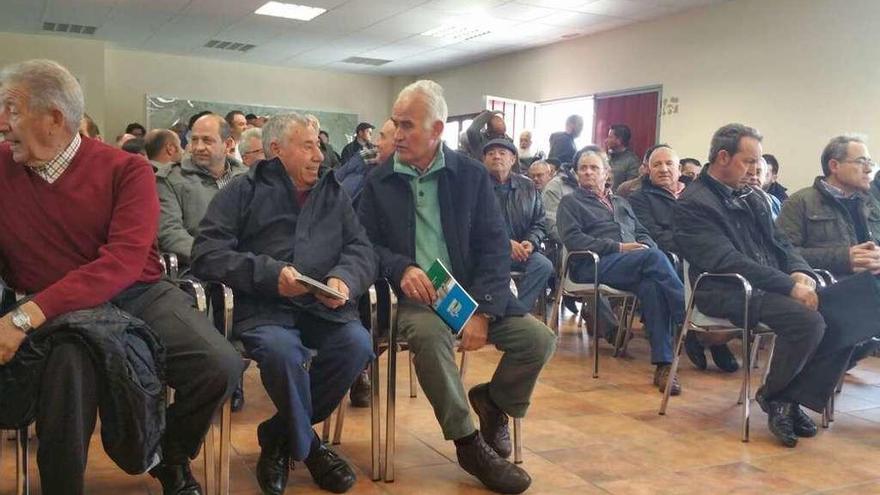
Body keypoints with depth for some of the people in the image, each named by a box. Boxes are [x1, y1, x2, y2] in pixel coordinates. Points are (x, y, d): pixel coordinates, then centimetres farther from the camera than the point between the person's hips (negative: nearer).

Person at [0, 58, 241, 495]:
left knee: (220, 366, -21)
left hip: (138, 295, 0)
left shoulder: (126, 170, -6)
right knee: (69, 364, -36)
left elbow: (122, 263, -18)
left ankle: (171, 460, 12)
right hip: (59, 310, 1)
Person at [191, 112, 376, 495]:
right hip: (264, 308, -3)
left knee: (358, 344, -27)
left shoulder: (333, 194, 19)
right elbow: (206, 255, -3)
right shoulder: (242, 192, 8)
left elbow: (362, 249, 10)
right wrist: (268, 273, -16)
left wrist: (344, 278, -13)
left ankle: (279, 436, -2)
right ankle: (305, 446, -3)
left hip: (325, 307, 4)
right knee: (282, 350, -35)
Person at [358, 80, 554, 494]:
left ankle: (493, 402, 15)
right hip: (415, 297, -1)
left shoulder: (472, 175, 3)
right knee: (429, 335, -35)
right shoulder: (379, 181, 5)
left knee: (539, 338, -18)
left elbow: (495, 247, -3)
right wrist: (401, 268, -19)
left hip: (471, 293, 2)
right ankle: (469, 443, -14)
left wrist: (481, 311, -16)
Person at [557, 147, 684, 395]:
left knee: (652, 285, -34)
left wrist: (646, 247, -1)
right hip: (593, 265, -4)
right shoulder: (571, 202, 17)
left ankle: (663, 364, -38)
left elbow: (642, 233, 26)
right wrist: (618, 247, -10)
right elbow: (573, 239, 0)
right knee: (655, 258, -32)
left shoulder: (621, 202, 34)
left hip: (635, 265, 4)